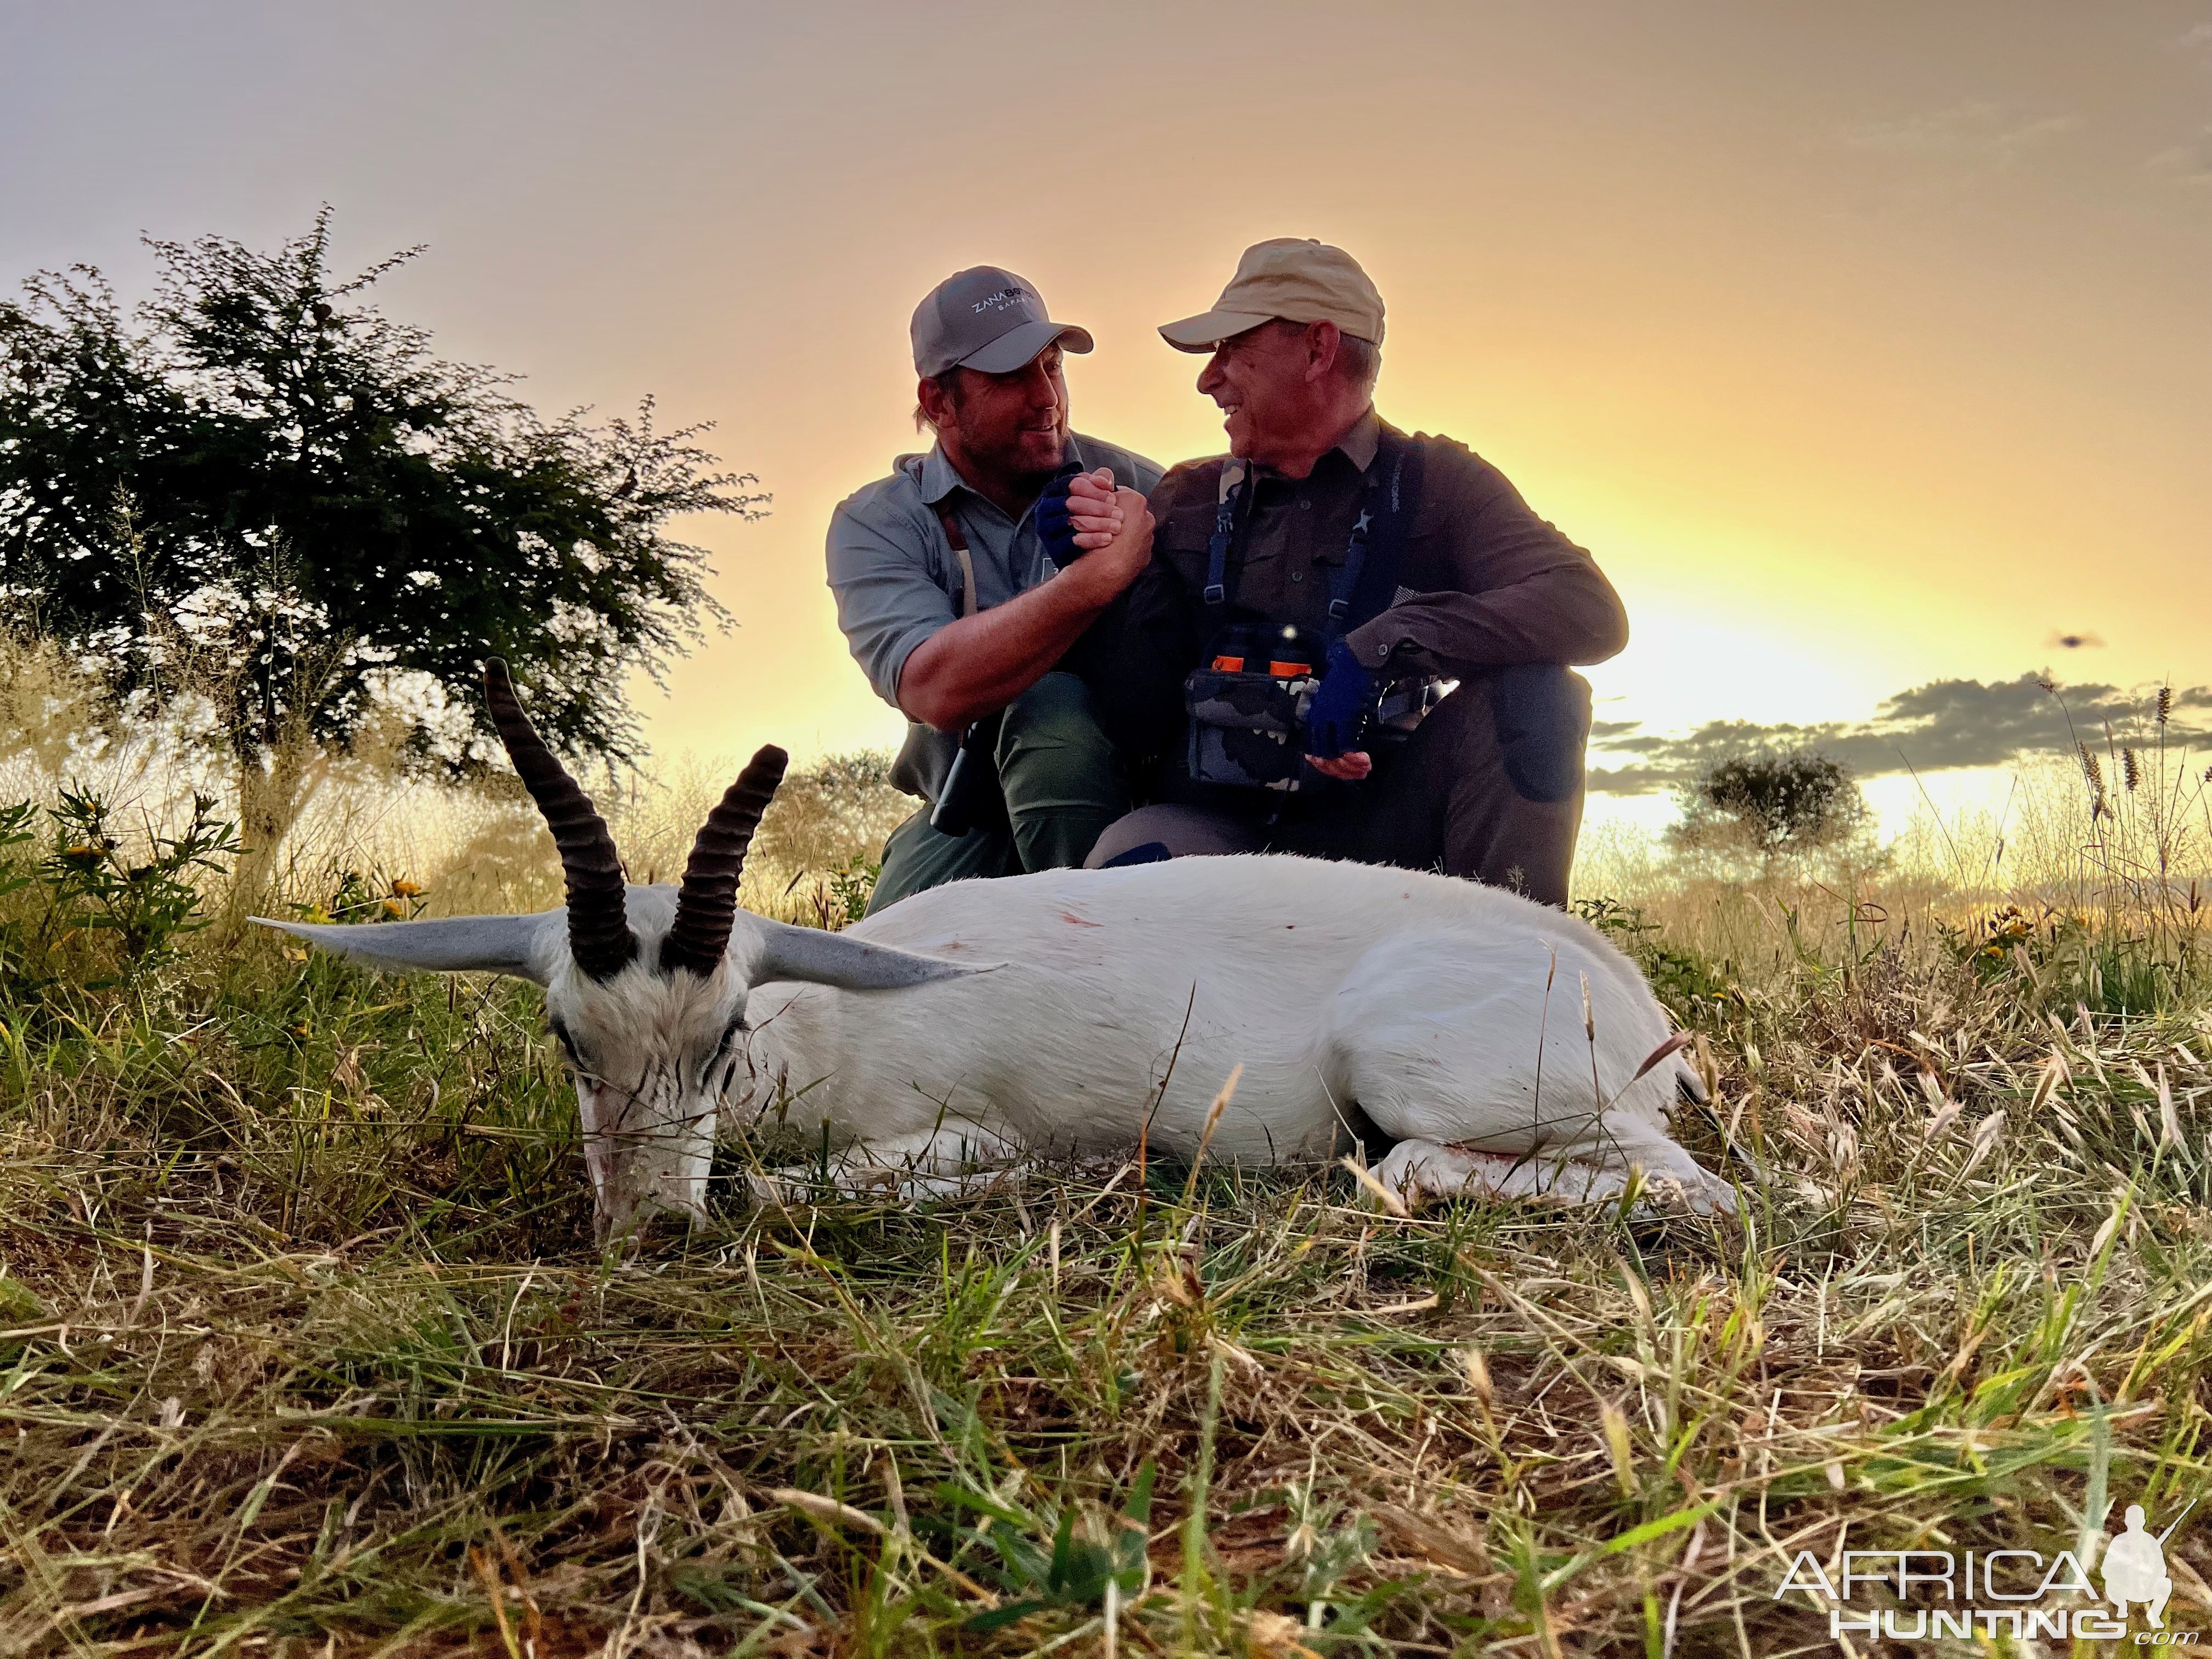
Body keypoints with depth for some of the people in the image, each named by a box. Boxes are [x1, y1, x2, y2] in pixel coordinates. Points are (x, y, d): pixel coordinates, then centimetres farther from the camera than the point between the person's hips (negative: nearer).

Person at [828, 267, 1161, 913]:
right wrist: (1096, 576, -33)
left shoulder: (1122, 479, 0)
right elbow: (934, 691, -25)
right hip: (969, 820, 1)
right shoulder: (874, 524, -4)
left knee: (1050, 705, -31)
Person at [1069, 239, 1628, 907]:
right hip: (1214, 822, 1)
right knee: (1130, 855, -33)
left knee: (1532, 687, -24)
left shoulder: (1435, 483, 3)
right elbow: (1135, 724, 7)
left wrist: (1383, 644, -26)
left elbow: (1592, 611, -16)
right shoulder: (1187, 500, 10)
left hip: (1372, 823, 0)